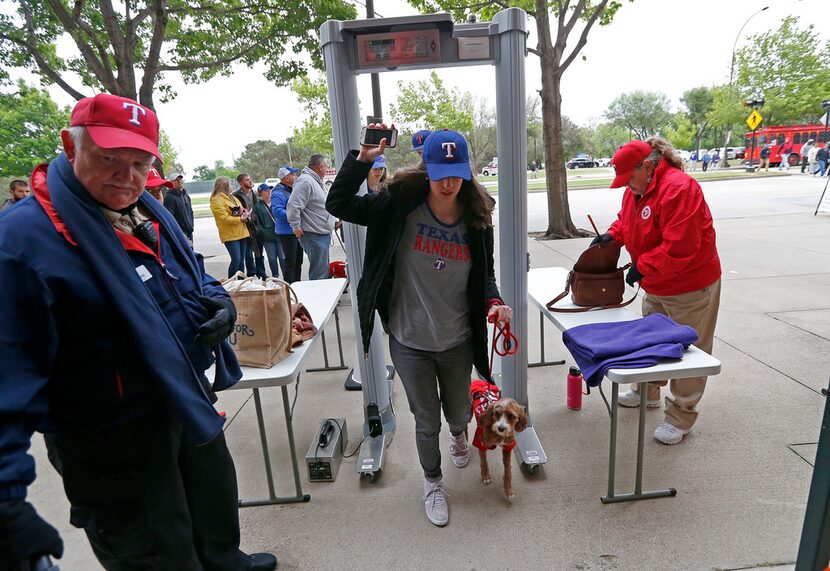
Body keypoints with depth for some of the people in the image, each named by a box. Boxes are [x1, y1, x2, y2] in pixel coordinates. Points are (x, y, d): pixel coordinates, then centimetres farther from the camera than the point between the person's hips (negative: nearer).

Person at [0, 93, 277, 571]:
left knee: (217, 507, 30)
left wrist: (218, 300, -6)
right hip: (116, 445, -8)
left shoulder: (150, 213, 3)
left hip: (190, 402, 8)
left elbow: (191, 277, 17)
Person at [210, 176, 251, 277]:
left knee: (241, 260, 10)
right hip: (230, 235, -8)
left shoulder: (232, 197, 20)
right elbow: (224, 218, -16)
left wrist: (245, 213, 2)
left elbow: (241, 209, 25)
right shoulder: (217, 200, -7)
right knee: (236, 259, -14)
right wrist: (240, 219, -19)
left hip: (242, 233, 8)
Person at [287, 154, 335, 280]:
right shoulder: (305, 181, -15)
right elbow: (293, 206, -23)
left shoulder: (317, 182, 18)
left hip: (323, 234, 11)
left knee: (324, 270, 17)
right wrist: (296, 227, -19)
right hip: (314, 235, -11)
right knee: (319, 274, -9)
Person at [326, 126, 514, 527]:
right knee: (426, 422, 13)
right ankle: (433, 483, 44)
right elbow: (338, 205, -16)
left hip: (458, 342, 3)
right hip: (410, 342, -2)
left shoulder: (477, 219, -6)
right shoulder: (400, 206, -14)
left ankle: (458, 434, 64)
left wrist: (494, 302, -15)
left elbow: (484, 274, 5)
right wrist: (362, 159, -27)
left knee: (458, 414, 23)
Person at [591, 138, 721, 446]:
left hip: (690, 286, -9)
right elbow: (626, 220, 18)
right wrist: (613, 234, -2)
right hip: (656, 287, 10)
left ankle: (680, 418, 16)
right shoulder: (636, 189, 2)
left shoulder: (678, 188, -27)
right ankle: (647, 392, 42)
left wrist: (642, 267, -25)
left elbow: (680, 247, -33)